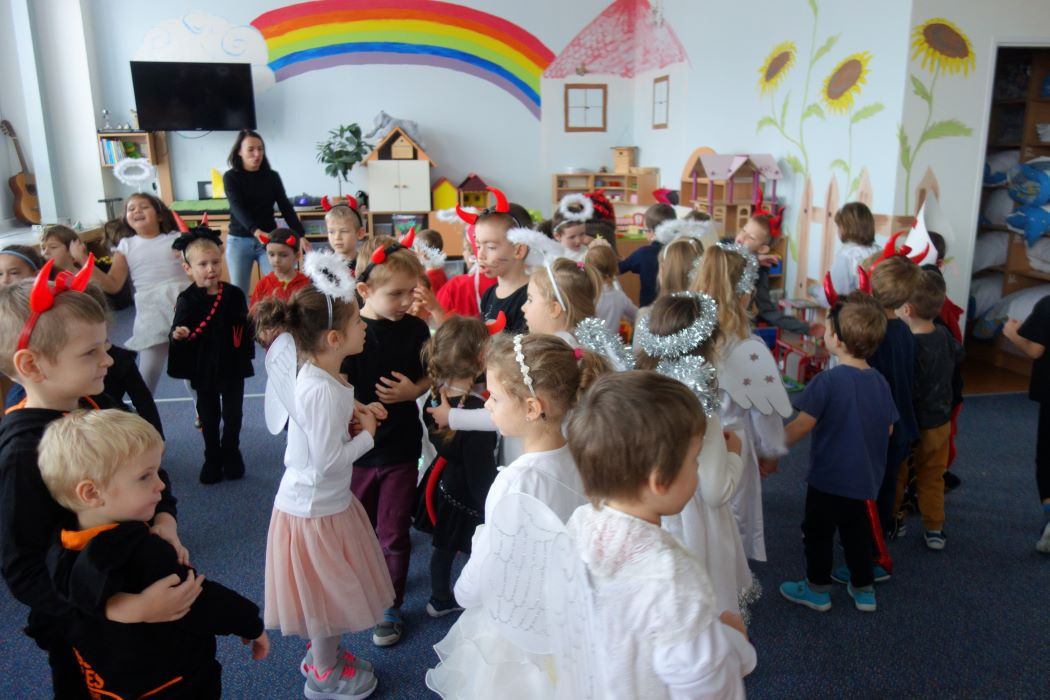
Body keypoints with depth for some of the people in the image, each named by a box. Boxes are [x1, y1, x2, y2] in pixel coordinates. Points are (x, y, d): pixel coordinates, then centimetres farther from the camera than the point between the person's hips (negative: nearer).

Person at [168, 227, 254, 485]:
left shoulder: (234, 294, -7)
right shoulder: (187, 299, -11)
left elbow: (245, 327, 1)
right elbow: (178, 332, -12)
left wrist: (246, 354, 2)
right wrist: (177, 335, -34)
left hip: (232, 365, 1)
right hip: (203, 368, -1)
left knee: (232, 413, 13)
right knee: (209, 415, 15)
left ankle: (231, 454, 35)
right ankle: (212, 458, 32)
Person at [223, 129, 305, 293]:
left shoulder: (272, 176, 4)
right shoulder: (230, 177, -4)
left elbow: (285, 207, 0)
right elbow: (237, 207, -18)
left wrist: (300, 235, -14)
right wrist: (256, 231, -36)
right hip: (239, 241, -1)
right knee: (238, 292, 3)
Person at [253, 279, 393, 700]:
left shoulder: (318, 375, -1)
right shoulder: (322, 391, -31)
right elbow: (329, 461, -29)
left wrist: (352, 411, -1)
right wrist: (366, 434, -15)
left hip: (320, 500, 9)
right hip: (316, 508, -9)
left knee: (330, 591, 26)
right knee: (327, 593, 12)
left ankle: (322, 654, 47)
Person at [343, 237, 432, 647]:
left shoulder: (415, 328, -7)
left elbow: (428, 377, 6)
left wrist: (413, 390, -14)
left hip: (401, 448, 1)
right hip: (356, 448, -1)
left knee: (393, 533, 11)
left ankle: (390, 607, 31)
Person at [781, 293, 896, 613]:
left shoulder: (827, 380, -22)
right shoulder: (880, 381, -2)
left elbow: (802, 425, -24)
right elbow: (888, 429, 7)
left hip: (827, 477, -6)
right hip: (864, 478, 6)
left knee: (818, 533, 13)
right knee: (857, 533, 21)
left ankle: (818, 589, 26)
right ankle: (864, 589, 32)